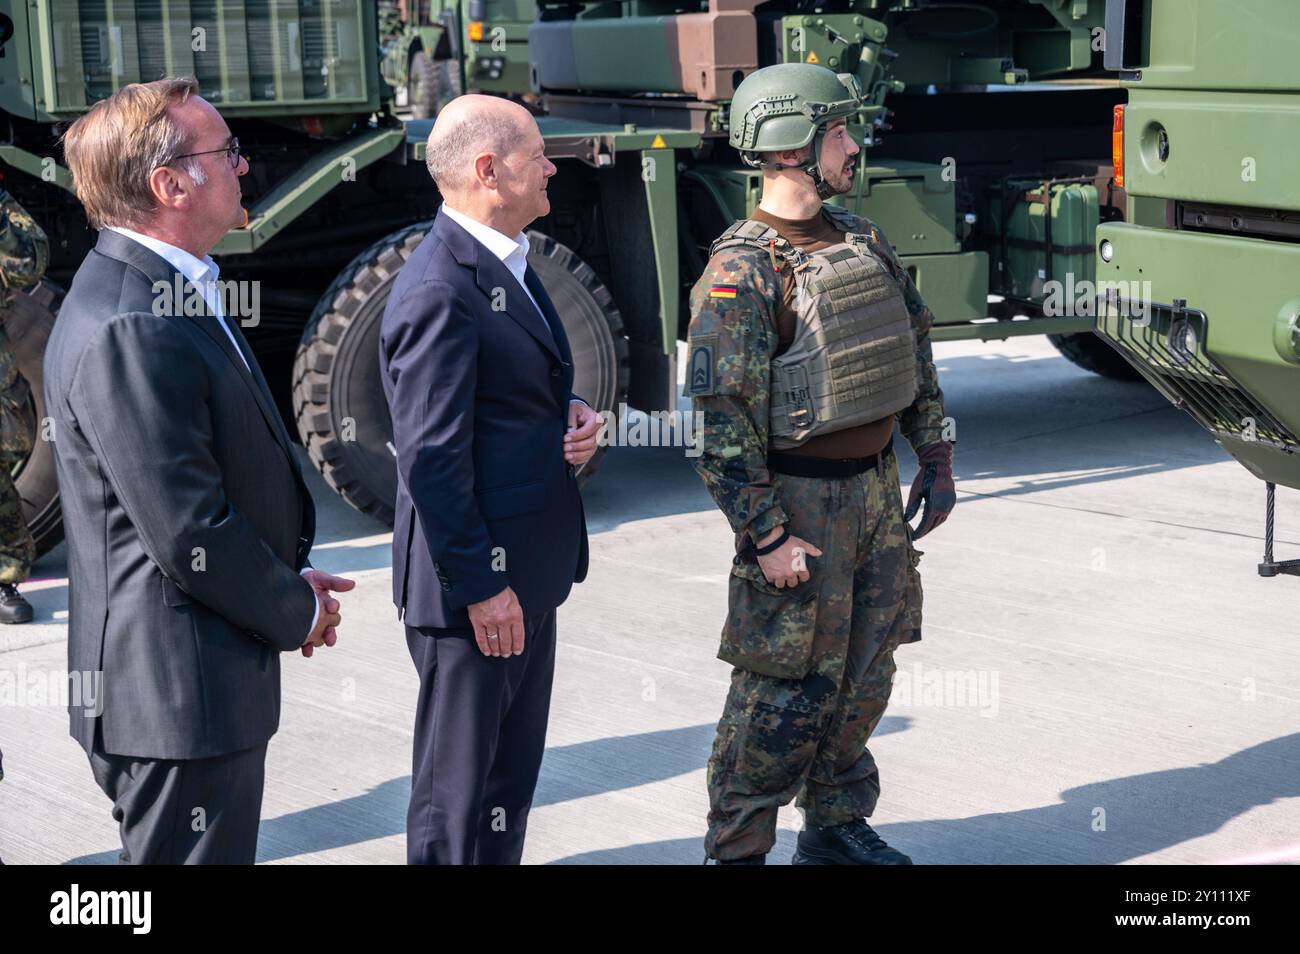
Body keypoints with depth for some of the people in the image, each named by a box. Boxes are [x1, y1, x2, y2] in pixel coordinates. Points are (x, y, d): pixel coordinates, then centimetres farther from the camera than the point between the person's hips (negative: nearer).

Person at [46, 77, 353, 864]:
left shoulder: (168, 291, 10)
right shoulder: (130, 332, -24)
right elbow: (190, 534, -24)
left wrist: (290, 577, 8)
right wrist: (296, 613, -9)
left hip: (197, 681, 10)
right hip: (178, 695, -10)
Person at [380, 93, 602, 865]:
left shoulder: (508, 263, 11)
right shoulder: (439, 294, -21)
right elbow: (433, 461, -22)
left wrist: (575, 421, 2)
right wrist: (480, 586, -19)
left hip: (530, 571, 10)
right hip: (477, 581, -10)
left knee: (513, 772, 21)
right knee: (459, 798, 3)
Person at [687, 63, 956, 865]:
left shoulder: (863, 240, 8)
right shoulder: (742, 273, -17)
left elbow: (916, 350, 18)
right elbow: (719, 417, -20)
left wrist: (936, 458, 15)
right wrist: (768, 535, -21)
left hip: (877, 489, 7)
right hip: (802, 504, -7)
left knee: (863, 678, 15)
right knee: (787, 690, -1)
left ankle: (836, 825, 31)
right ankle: (737, 846, 13)